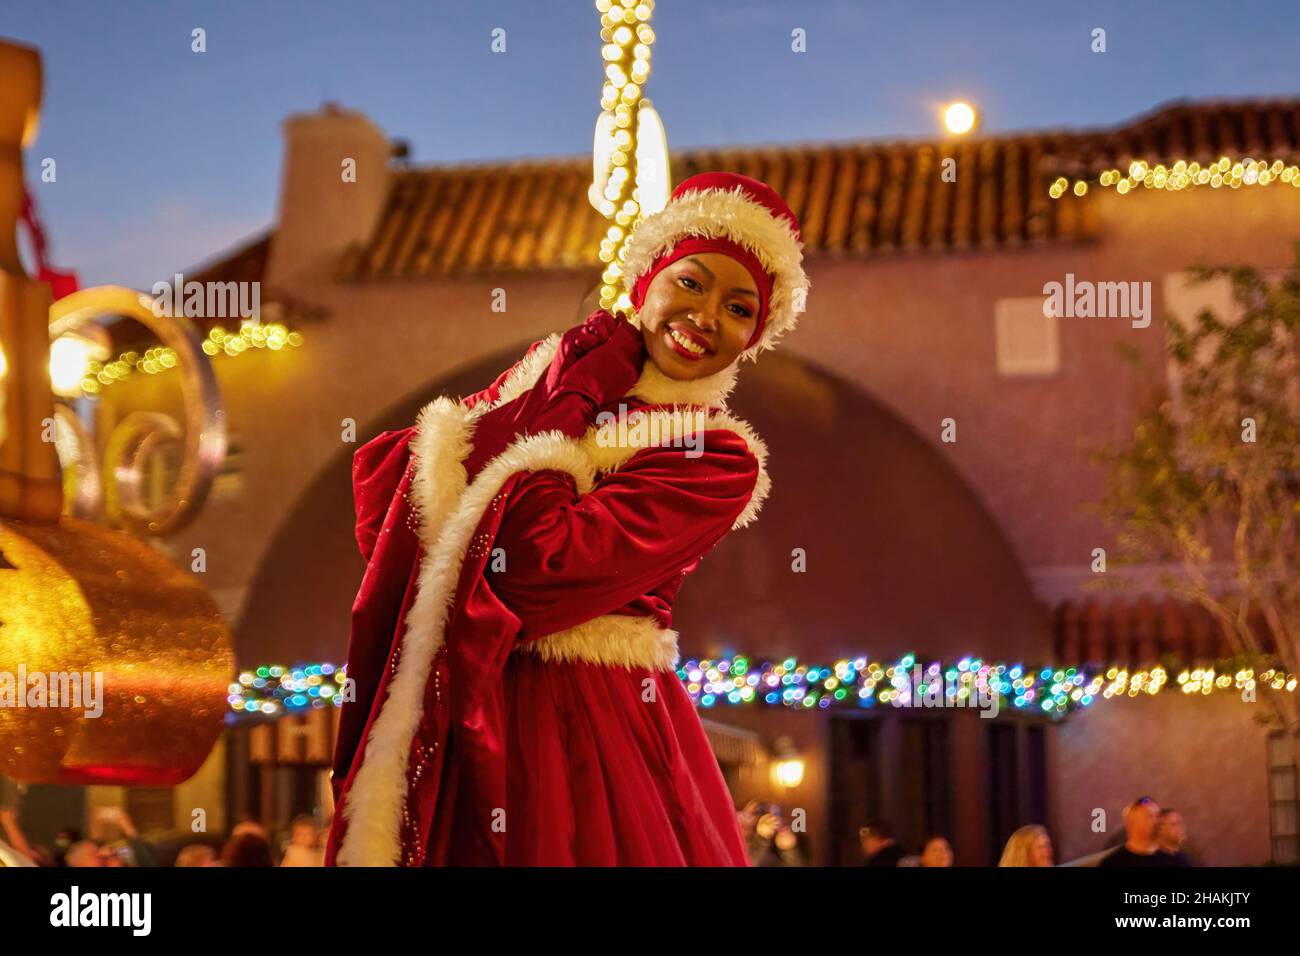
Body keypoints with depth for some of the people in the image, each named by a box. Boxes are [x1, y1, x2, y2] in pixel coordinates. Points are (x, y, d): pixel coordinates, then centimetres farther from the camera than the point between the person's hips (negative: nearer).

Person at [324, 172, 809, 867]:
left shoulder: (719, 462, -8)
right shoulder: (559, 366, 9)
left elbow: (544, 568, -21)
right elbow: (386, 468, 2)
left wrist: (571, 402, -11)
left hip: (582, 721, -5)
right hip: (449, 708, 5)